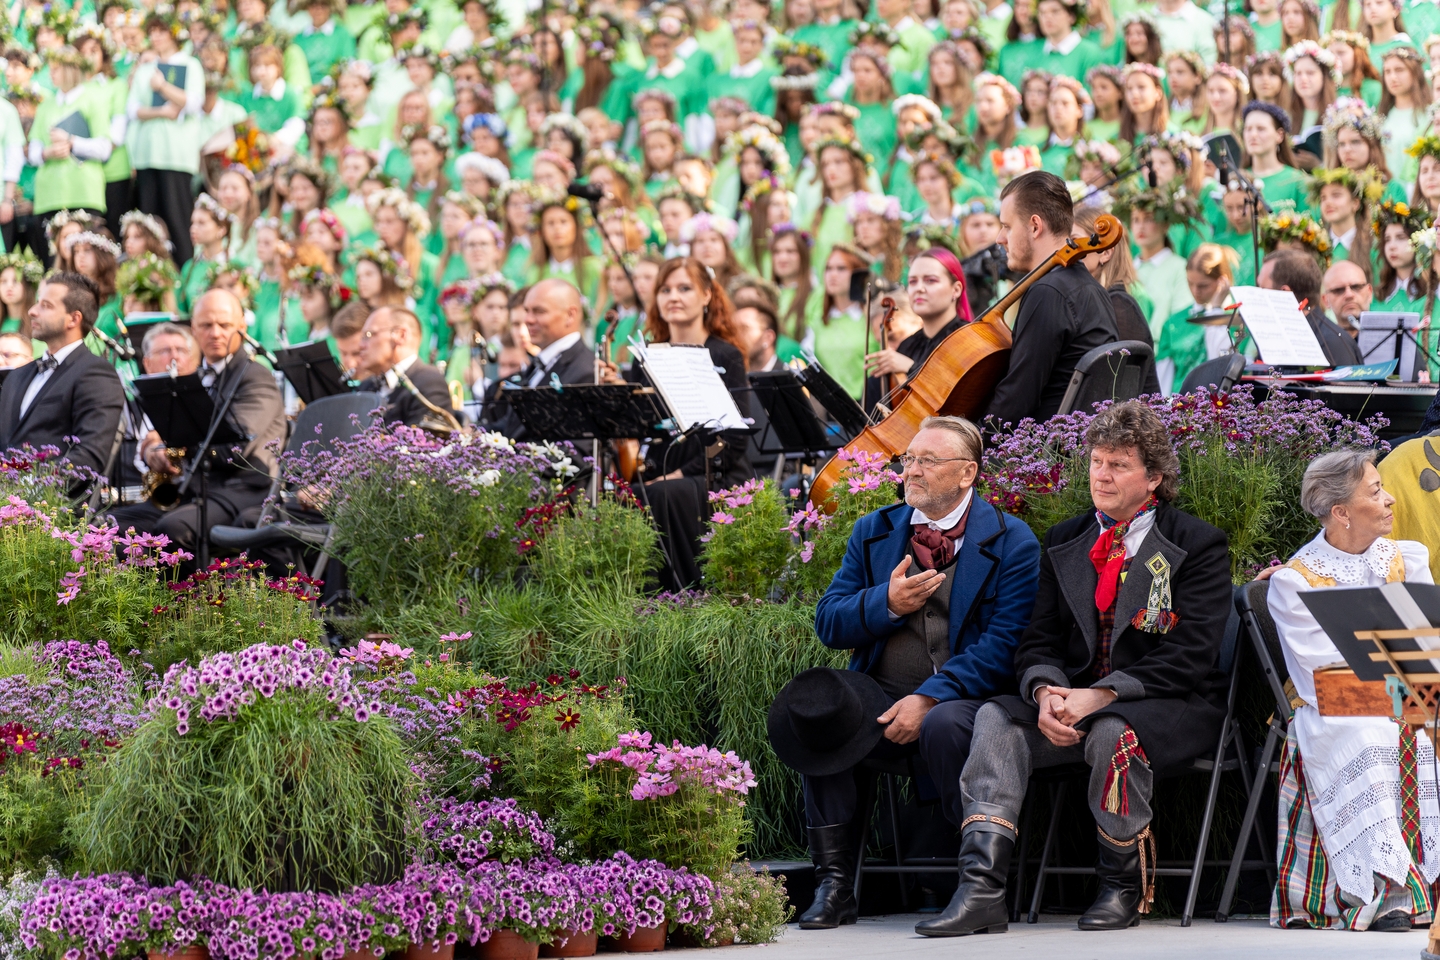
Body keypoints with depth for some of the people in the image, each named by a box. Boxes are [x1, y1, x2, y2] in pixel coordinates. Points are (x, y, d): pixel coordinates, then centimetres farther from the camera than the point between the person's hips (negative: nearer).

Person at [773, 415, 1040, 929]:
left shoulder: (1011, 541, 0)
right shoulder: (873, 532, 15)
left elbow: (1004, 644, -10)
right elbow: (828, 624, 12)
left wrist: (929, 698, -20)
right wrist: (886, 604, -9)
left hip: (962, 698, -4)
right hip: (881, 695, 4)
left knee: (944, 727, -38)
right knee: (811, 711, -26)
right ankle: (835, 882, -21)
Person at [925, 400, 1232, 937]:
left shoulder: (1198, 545, -1)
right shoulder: (1064, 543, 16)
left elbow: (1189, 655, -11)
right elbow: (1038, 642, 11)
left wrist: (1101, 696, -22)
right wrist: (1046, 692, -14)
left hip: (1170, 707, -5)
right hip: (1076, 701, 5)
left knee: (1112, 731, -38)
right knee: (997, 718, -23)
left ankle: (1123, 887, -17)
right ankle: (981, 888, -33)